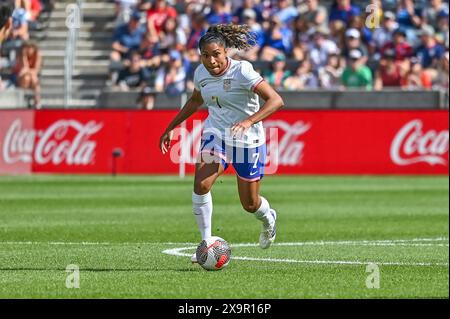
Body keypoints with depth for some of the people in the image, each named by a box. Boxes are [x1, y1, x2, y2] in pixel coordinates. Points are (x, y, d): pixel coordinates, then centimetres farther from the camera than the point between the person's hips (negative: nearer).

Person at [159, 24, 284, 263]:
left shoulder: (241, 71, -21)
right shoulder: (201, 73, -3)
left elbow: (276, 100, -27)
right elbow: (196, 100, 20)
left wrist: (249, 121, -41)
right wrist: (171, 127, 18)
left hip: (248, 140, -4)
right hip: (215, 135, 4)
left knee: (250, 204, 8)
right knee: (201, 183, -24)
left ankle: (268, 218, 47)